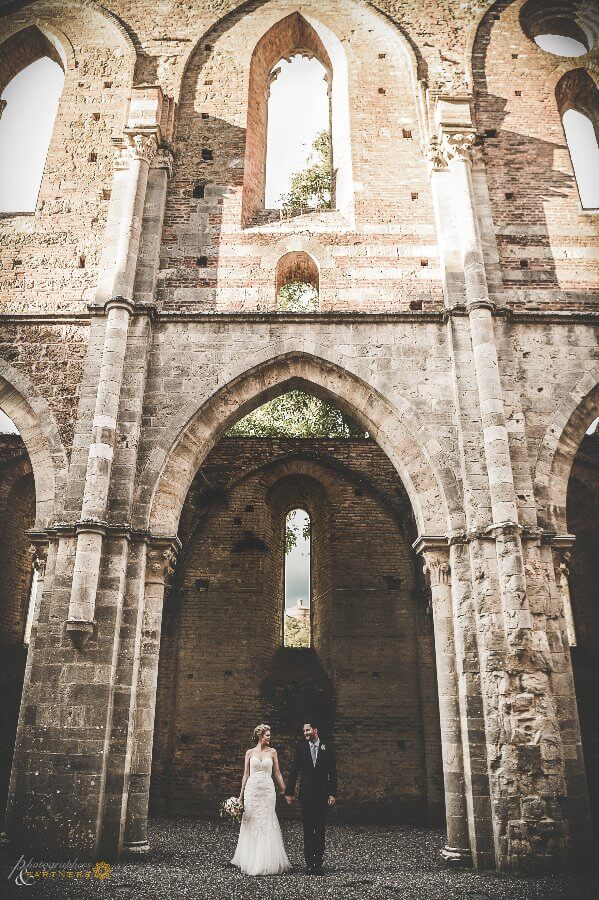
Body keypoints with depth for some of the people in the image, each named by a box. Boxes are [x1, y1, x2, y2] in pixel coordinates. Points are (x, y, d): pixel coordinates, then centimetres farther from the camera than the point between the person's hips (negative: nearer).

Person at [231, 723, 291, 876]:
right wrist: (241, 794, 7)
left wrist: (285, 791, 6)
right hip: (252, 789, 0)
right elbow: (246, 774, 8)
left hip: (267, 790, 0)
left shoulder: (272, 752, 6)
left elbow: (277, 773, 9)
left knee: (267, 823, -2)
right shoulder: (250, 752, 5)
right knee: (251, 822, 4)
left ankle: (266, 861, 8)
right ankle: (250, 859, 17)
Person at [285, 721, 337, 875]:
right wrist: (289, 791, -1)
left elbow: (332, 773, 2)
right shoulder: (301, 748, 3)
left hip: (322, 794, 0)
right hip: (306, 794, 0)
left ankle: (319, 862, 12)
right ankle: (309, 862, 11)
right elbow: (294, 771, 3)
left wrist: (333, 794, -4)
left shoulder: (327, 748, 1)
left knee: (320, 829, 4)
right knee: (307, 829, 4)